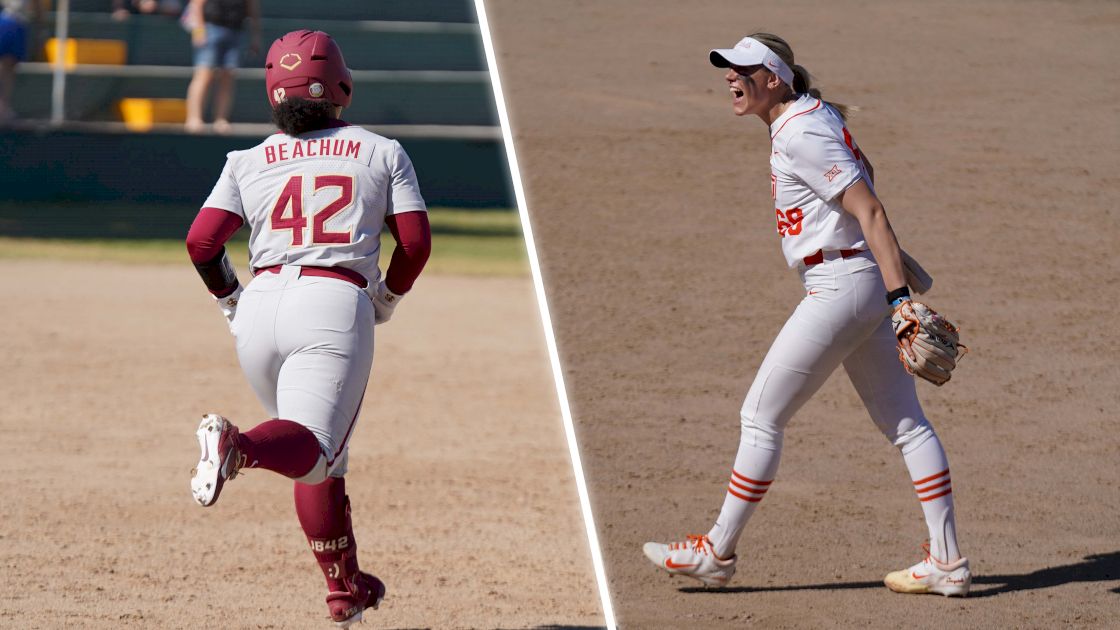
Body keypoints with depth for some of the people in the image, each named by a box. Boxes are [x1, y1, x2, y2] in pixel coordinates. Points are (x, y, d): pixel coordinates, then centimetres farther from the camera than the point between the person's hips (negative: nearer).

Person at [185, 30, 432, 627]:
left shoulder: (249, 161, 13)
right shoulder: (382, 152, 11)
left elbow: (201, 242, 2)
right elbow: (416, 241, 3)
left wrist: (229, 300, 18)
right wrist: (388, 296, 20)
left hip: (262, 306, 3)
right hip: (337, 306, -3)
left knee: (321, 459, 19)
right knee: (312, 450, -15)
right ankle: (239, 447, -47)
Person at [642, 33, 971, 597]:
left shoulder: (803, 133, -17)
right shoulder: (813, 114, 12)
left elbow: (869, 211, -22)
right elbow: (860, 172, 29)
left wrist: (899, 296, -28)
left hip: (839, 288, -10)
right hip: (867, 288, 10)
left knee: (761, 417, -1)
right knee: (905, 424, 8)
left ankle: (717, 553, 8)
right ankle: (948, 564, 9)